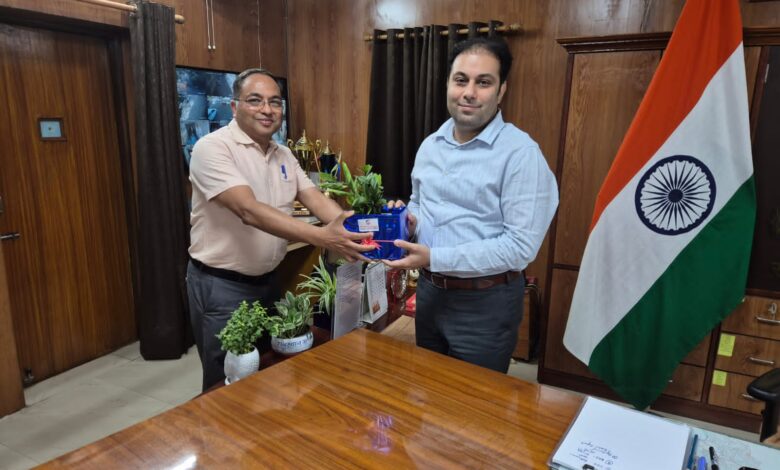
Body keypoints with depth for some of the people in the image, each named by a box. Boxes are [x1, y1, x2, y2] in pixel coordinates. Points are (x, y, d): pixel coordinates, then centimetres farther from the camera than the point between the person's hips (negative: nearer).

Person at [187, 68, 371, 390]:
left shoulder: (283, 155, 7)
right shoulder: (213, 148, -18)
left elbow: (315, 199, -2)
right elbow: (250, 211, -30)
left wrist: (355, 230, -22)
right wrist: (321, 237, -41)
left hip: (266, 281, 7)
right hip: (220, 286, -7)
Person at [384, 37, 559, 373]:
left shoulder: (520, 152, -18)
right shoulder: (430, 145, 5)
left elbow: (520, 247, -23)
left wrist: (434, 258, -25)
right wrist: (408, 220, -4)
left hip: (485, 304, -6)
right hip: (429, 292, 7)